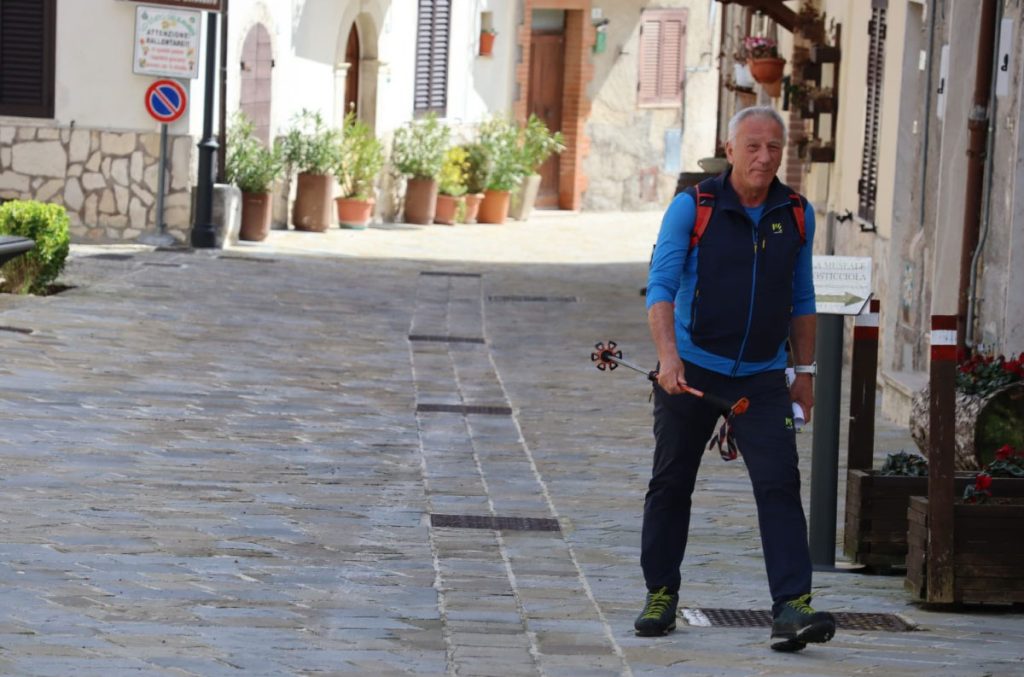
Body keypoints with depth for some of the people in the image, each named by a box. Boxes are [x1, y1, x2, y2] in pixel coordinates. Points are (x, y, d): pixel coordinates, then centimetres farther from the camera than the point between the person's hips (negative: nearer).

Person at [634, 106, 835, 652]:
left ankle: (792, 609, -18)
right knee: (671, 485, 8)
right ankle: (661, 596, 23)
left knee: (779, 485, -12)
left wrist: (804, 371, 14)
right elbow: (661, 286, -13)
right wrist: (668, 356, -27)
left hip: (762, 379, 1)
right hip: (691, 371, -1)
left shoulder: (797, 216, 5)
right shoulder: (692, 208, -6)